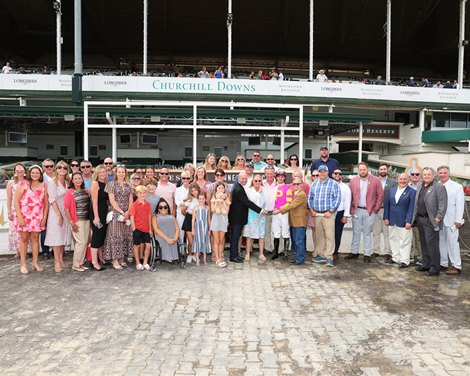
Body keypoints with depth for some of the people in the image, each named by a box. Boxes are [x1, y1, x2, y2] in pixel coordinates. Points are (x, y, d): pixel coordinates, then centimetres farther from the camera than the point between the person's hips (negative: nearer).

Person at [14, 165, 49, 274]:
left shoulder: (44, 186, 6)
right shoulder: (23, 185, -3)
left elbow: (46, 203, 8)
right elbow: (16, 201, -6)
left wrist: (44, 217, 1)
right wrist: (19, 217, -12)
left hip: (37, 217, 2)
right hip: (24, 216, -2)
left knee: (35, 238, 8)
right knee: (24, 238, 4)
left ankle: (35, 262, 18)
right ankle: (23, 264, 12)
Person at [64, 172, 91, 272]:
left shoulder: (86, 191, 11)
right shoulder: (69, 192, -4)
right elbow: (66, 209, -7)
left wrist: (91, 218, 8)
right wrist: (71, 222, -12)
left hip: (86, 220, 6)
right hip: (77, 221, -6)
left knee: (85, 242, 7)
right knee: (81, 242, -7)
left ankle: (81, 263, 19)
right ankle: (75, 265, 7)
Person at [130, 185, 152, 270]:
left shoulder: (148, 204, 5)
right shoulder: (134, 205, -7)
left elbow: (149, 217, 8)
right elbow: (132, 217, -8)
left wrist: (150, 229, 8)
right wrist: (134, 228, -11)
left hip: (146, 229, 4)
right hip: (137, 228, -4)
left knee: (148, 246, 2)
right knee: (137, 245, 9)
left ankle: (145, 263, 16)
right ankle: (138, 263, 22)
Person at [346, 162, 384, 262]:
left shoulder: (375, 180, -2)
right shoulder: (353, 180, 4)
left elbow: (380, 195, -1)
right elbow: (350, 196, 5)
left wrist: (376, 208, -5)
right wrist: (351, 209, -1)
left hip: (369, 211, -2)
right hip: (357, 210, 2)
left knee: (367, 233, 6)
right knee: (356, 232, 10)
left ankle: (367, 254, 13)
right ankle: (354, 252, 19)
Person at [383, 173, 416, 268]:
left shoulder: (412, 192, -4)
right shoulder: (391, 190, 9)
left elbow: (411, 208, -9)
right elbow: (386, 205, 9)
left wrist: (408, 221, -14)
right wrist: (386, 217, 4)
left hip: (404, 221, -5)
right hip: (392, 221, 5)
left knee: (404, 241, 0)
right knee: (393, 240, 12)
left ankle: (404, 261, 7)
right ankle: (395, 258, 23)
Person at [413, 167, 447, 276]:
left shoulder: (439, 187, -8)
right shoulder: (420, 187, 16)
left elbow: (442, 205, -13)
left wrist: (438, 218, -19)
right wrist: (415, 216, 13)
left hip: (431, 220, -8)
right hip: (420, 219, 8)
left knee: (431, 243, -6)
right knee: (423, 243, 14)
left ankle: (435, 267, 4)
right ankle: (426, 264, 25)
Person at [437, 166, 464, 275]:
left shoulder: (457, 187, -2)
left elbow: (460, 205, -5)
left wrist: (458, 220, -9)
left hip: (451, 221, -3)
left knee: (452, 242, -1)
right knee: (441, 242, 10)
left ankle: (457, 266, 7)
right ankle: (443, 263, 21)